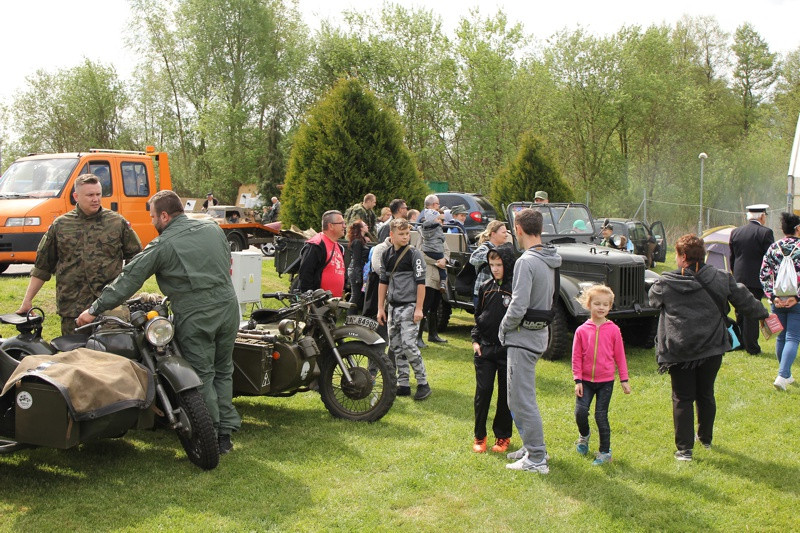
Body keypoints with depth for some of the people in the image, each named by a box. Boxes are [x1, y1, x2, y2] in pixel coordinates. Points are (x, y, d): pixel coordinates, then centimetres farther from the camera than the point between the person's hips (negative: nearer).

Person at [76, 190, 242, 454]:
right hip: (228, 307, 6)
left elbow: (129, 279, -5)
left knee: (202, 378, 4)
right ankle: (225, 434, 18)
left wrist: (94, 310, 1)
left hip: (195, 317, -6)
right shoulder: (213, 228, 10)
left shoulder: (162, 245, -6)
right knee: (223, 372, 15)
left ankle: (211, 438, 8)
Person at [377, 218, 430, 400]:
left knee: (408, 345, -13)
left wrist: (418, 308, -13)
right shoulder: (386, 255, 10)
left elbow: (421, 282, -9)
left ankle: (423, 383, -3)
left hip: (409, 306, -6)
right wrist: (380, 308, 12)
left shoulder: (414, 254, -7)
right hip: (393, 307, 7)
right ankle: (403, 385, 16)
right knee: (395, 347, 8)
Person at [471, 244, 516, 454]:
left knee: (506, 394, 7)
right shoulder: (486, 288, 6)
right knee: (482, 392, 3)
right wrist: (475, 340, 6)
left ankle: (502, 436, 20)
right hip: (485, 349, 3)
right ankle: (479, 436, 15)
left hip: (508, 350, -3)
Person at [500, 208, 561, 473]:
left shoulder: (526, 262, -20)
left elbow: (518, 307, -24)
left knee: (522, 400, -2)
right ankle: (531, 446, 29)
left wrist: (504, 328, -6)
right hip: (540, 332, 9)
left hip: (524, 337, -9)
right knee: (518, 398, 20)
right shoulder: (551, 260, 8)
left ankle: (537, 459, 3)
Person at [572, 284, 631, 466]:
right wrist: (577, 380, -3)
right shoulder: (582, 330, -3)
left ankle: (605, 452, 16)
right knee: (580, 412, -8)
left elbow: (620, 356, 4)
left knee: (601, 416, 1)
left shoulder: (613, 330, -3)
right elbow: (576, 357, 1)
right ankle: (584, 436, 25)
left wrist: (624, 379, 4)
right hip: (586, 380, 1)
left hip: (606, 381, -1)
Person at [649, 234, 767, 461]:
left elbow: (653, 300, 11)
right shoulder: (721, 278, -2)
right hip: (712, 349, 3)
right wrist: (763, 314, 25)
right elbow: (744, 300, 8)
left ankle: (684, 449, 4)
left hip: (679, 351, -3)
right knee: (706, 395, 20)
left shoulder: (665, 284, -9)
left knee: (682, 398, 6)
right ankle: (705, 438, 36)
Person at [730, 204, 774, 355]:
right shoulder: (765, 232, -10)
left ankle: (740, 343, 22)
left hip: (739, 279, 5)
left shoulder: (735, 232, 7)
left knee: (740, 313, 14)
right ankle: (752, 347, 1)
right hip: (756, 280, -5)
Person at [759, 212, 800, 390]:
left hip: (778, 301, 4)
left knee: (781, 337, 16)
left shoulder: (773, 247, 2)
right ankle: (782, 376, -14)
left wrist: (772, 296, -2)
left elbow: (764, 275, -1)